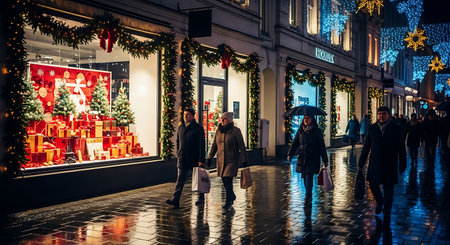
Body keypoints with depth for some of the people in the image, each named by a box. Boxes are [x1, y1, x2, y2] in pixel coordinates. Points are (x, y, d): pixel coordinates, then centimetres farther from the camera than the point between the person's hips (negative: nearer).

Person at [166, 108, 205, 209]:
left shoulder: (198, 128, -5)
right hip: (183, 159, 4)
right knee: (180, 180, -4)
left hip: (195, 159, -4)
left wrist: (201, 160, -14)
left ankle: (201, 198, 25)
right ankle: (175, 200, -10)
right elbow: (177, 142, 21)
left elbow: (201, 145, -9)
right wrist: (178, 154, 14)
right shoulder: (180, 128, 11)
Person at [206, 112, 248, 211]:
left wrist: (244, 161, -10)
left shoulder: (236, 131, -9)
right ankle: (232, 196, 36)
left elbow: (242, 147, -8)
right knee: (224, 180, 11)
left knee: (228, 180, -12)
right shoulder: (219, 130, 5)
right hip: (221, 160, 5)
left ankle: (228, 201, 4)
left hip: (232, 160, -5)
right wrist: (209, 158, 5)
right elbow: (214, 145, 11)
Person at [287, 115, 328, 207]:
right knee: (305, 178, 9)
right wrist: (290, 154, -8)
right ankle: (309, 197, 24)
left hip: (313, 160, -4)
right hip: (302, 159, 4)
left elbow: (322, 147, 1)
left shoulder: (317, 131, -1)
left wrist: (325, 160, 0)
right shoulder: (300, 131, 9)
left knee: (309, 177, -12)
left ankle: (308, 198, -10)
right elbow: (294, 143, 6)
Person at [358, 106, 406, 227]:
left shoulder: (395, 129, -3)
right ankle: (380, 202, 40)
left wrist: (402, 165, 0)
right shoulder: (372, 128, 4)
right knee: (373, 185, 9)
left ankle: (386, 215, 14)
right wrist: (361, 163, 6)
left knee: (388, 189, 2)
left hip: (389, 165, -3)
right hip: (375, 163, 3)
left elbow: (401, 148, 0)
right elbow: (366, 146, 7)